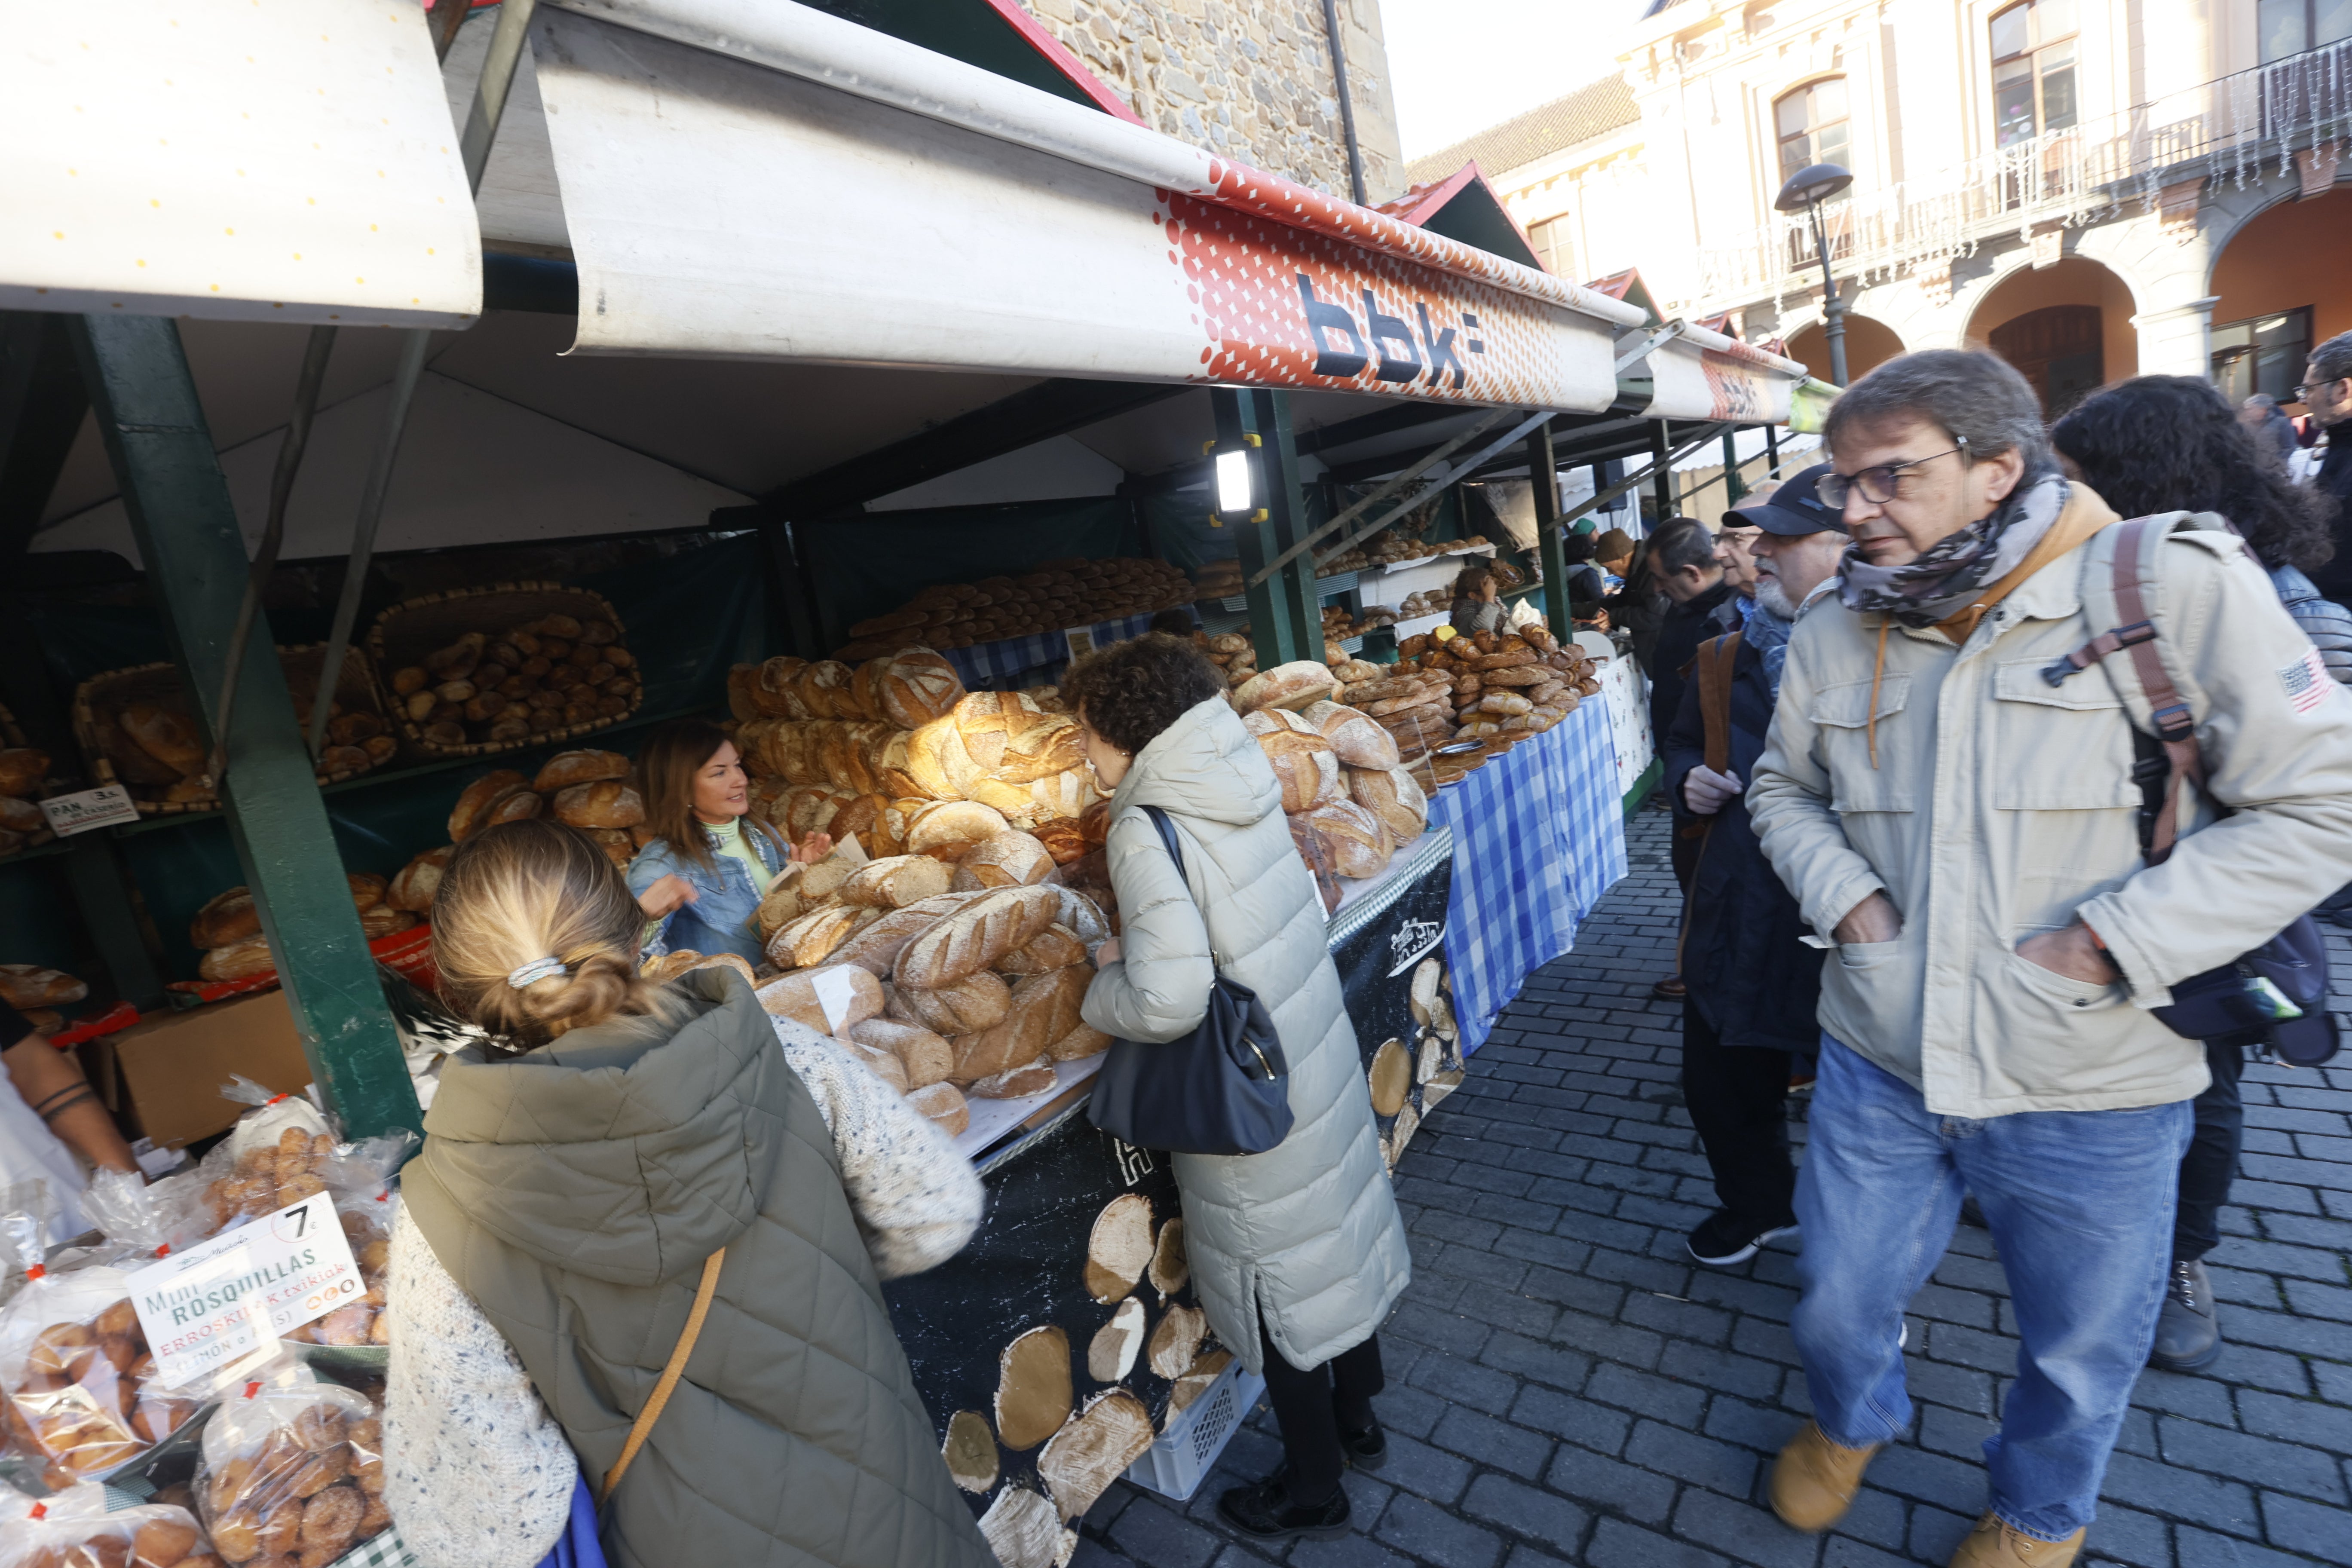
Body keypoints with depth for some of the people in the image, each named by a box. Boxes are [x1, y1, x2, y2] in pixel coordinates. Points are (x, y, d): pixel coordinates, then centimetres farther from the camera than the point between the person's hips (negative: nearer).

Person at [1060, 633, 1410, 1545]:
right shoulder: (1242, 788, -2)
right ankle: (1358, 1423, 50)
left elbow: (1170, 1000, -31)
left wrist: (1105, 986, -8)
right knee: (1336, 1238, 25)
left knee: (1277, 1294, 14)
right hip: (1320, 1056, 7)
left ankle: (1311, 1490, 39)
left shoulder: (1148, 830, -24)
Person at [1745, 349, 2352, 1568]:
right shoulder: (1832, 637, -2)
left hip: (2092, 1096, -2)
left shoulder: (2173, 586, -14)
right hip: (1876, 1067, 3)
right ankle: (1852, 1421, 53)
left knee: (2081, 1354, 22)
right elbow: (1783, 788, 12)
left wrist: (2111, 938, -19)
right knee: (1835, 1305, 19)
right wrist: (1846, 893, -6)